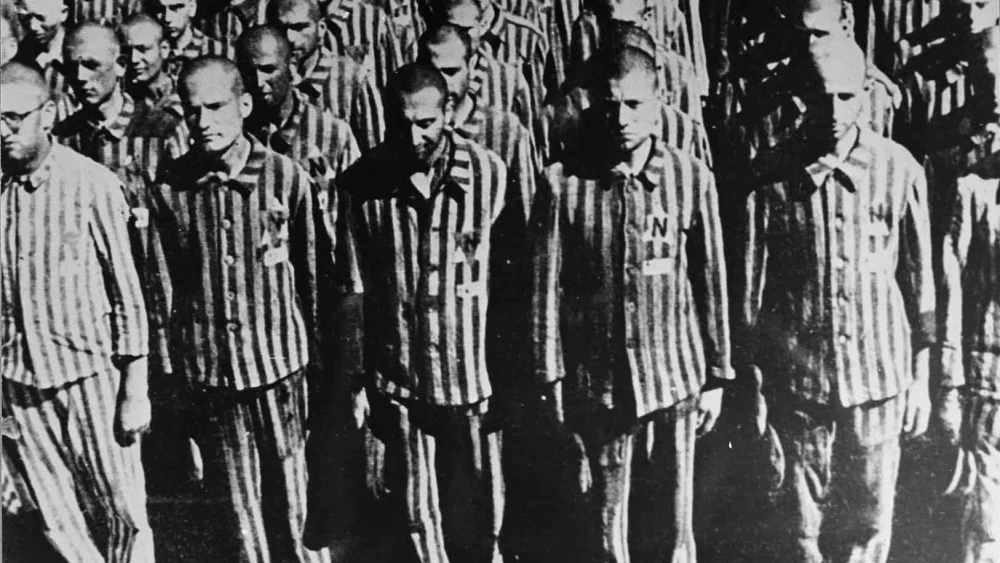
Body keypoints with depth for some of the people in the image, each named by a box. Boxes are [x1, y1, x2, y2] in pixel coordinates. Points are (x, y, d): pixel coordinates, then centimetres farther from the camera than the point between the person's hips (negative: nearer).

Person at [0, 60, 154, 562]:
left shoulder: (92, 184, -9)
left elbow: (127, 289, -6)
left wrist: (135, 390, -6)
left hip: (90, 372, -3)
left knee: (121, 513, 3)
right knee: (58, 522, 11)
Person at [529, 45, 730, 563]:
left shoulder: (692, 179, -1)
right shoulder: (563, 182, -4)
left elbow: (711, 283, 3)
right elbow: (547, 287, -2)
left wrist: (716, 376, 3)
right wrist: (549, 379, -2)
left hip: (675, 379, 1)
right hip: (593, 383, 0)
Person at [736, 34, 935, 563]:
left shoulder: (898, 169, -3)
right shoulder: (770, 173, -5)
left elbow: (919, 278, 4)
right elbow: (750, 281, -1)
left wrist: (921, 376, 5)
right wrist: (749, 377, 1)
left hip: (879, 376, 1)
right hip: (796, 376, 0)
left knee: (870, 519, 11)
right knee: (801, 518, 10)